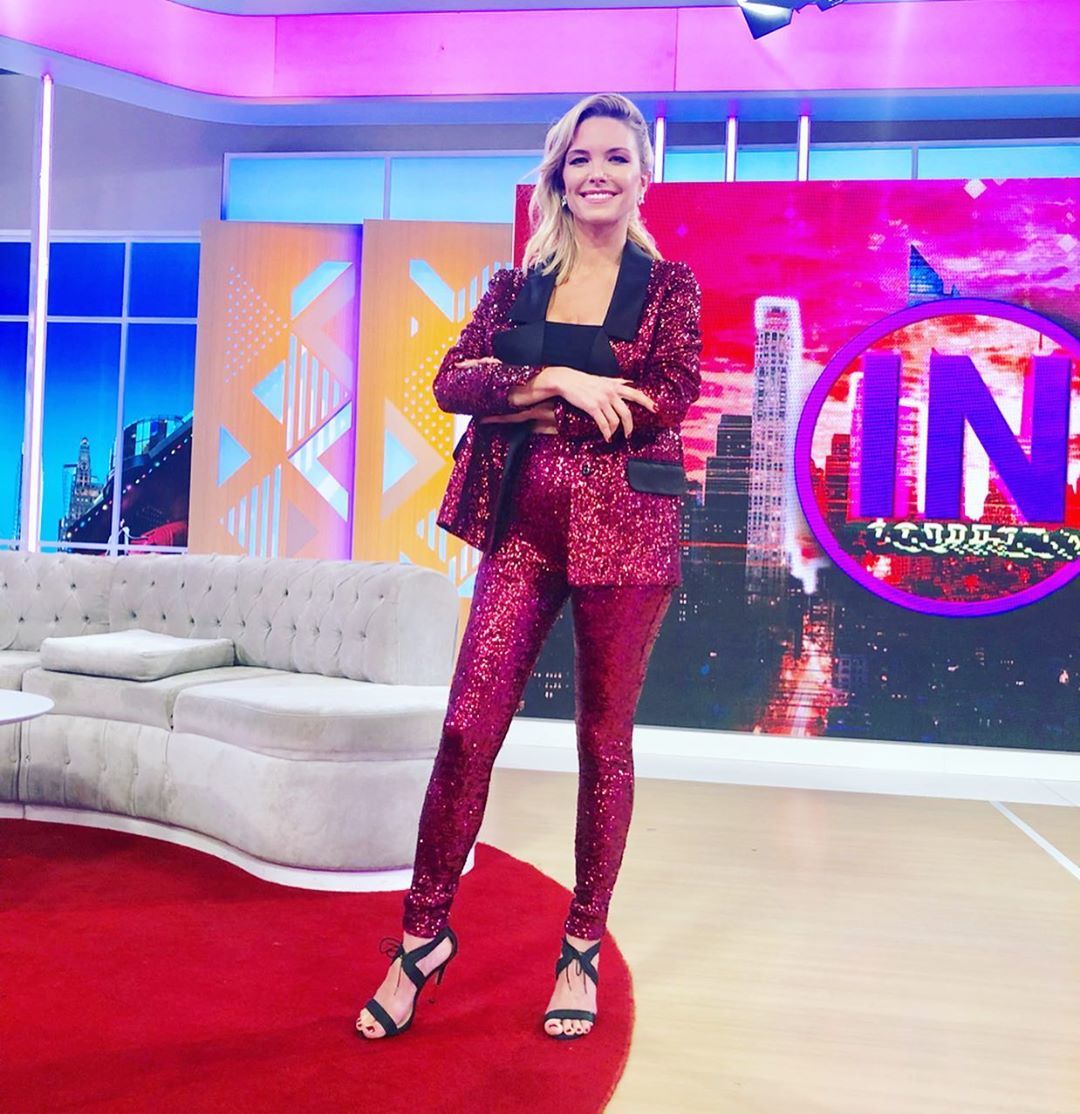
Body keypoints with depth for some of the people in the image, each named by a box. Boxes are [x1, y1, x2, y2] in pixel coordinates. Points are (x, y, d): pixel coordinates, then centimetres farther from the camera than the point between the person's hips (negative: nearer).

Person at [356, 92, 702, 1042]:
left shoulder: (670, 284, 6)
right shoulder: (518, 284, 13)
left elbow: (668, 403, -8)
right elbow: (453, 381, 0)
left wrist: (530, 409, -7)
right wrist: (557, 379, -14)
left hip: (624, 528, -2)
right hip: (526, 525, 2)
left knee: (604, 741, 6)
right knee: (469, 724, -3)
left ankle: (584, 947, 24)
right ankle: (426, 931, 16)